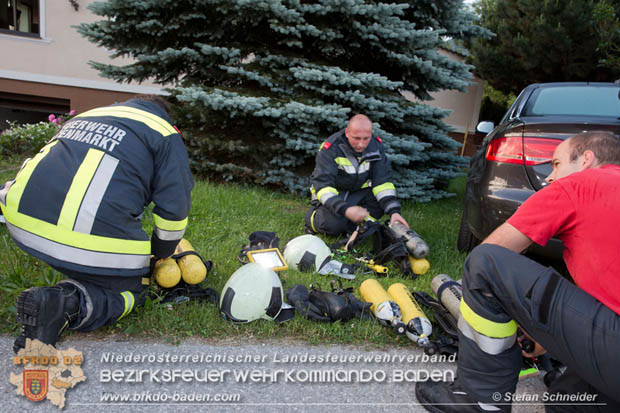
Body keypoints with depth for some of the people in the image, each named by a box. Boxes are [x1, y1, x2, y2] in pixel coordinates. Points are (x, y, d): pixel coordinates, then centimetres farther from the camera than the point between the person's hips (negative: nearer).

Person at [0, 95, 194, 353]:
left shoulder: (83, 117, 29)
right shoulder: (165, 133, 10)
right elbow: (174, 206, 4)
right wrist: (159, 255, 22)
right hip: (95, 238, -7)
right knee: (130, 291, 13)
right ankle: (69, 303, -13)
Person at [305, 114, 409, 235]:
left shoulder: (376, 146, -12)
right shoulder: (330, 149, -26)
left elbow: (382, 181, -11)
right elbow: (322, 184, -32)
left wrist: (394, 211, -26)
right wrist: (345, 209, -47)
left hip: (359, 192, 4)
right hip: (332, 195, -4)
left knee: (385, 201, -21)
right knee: (333, 224, -31)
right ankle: (313, 215, 2)